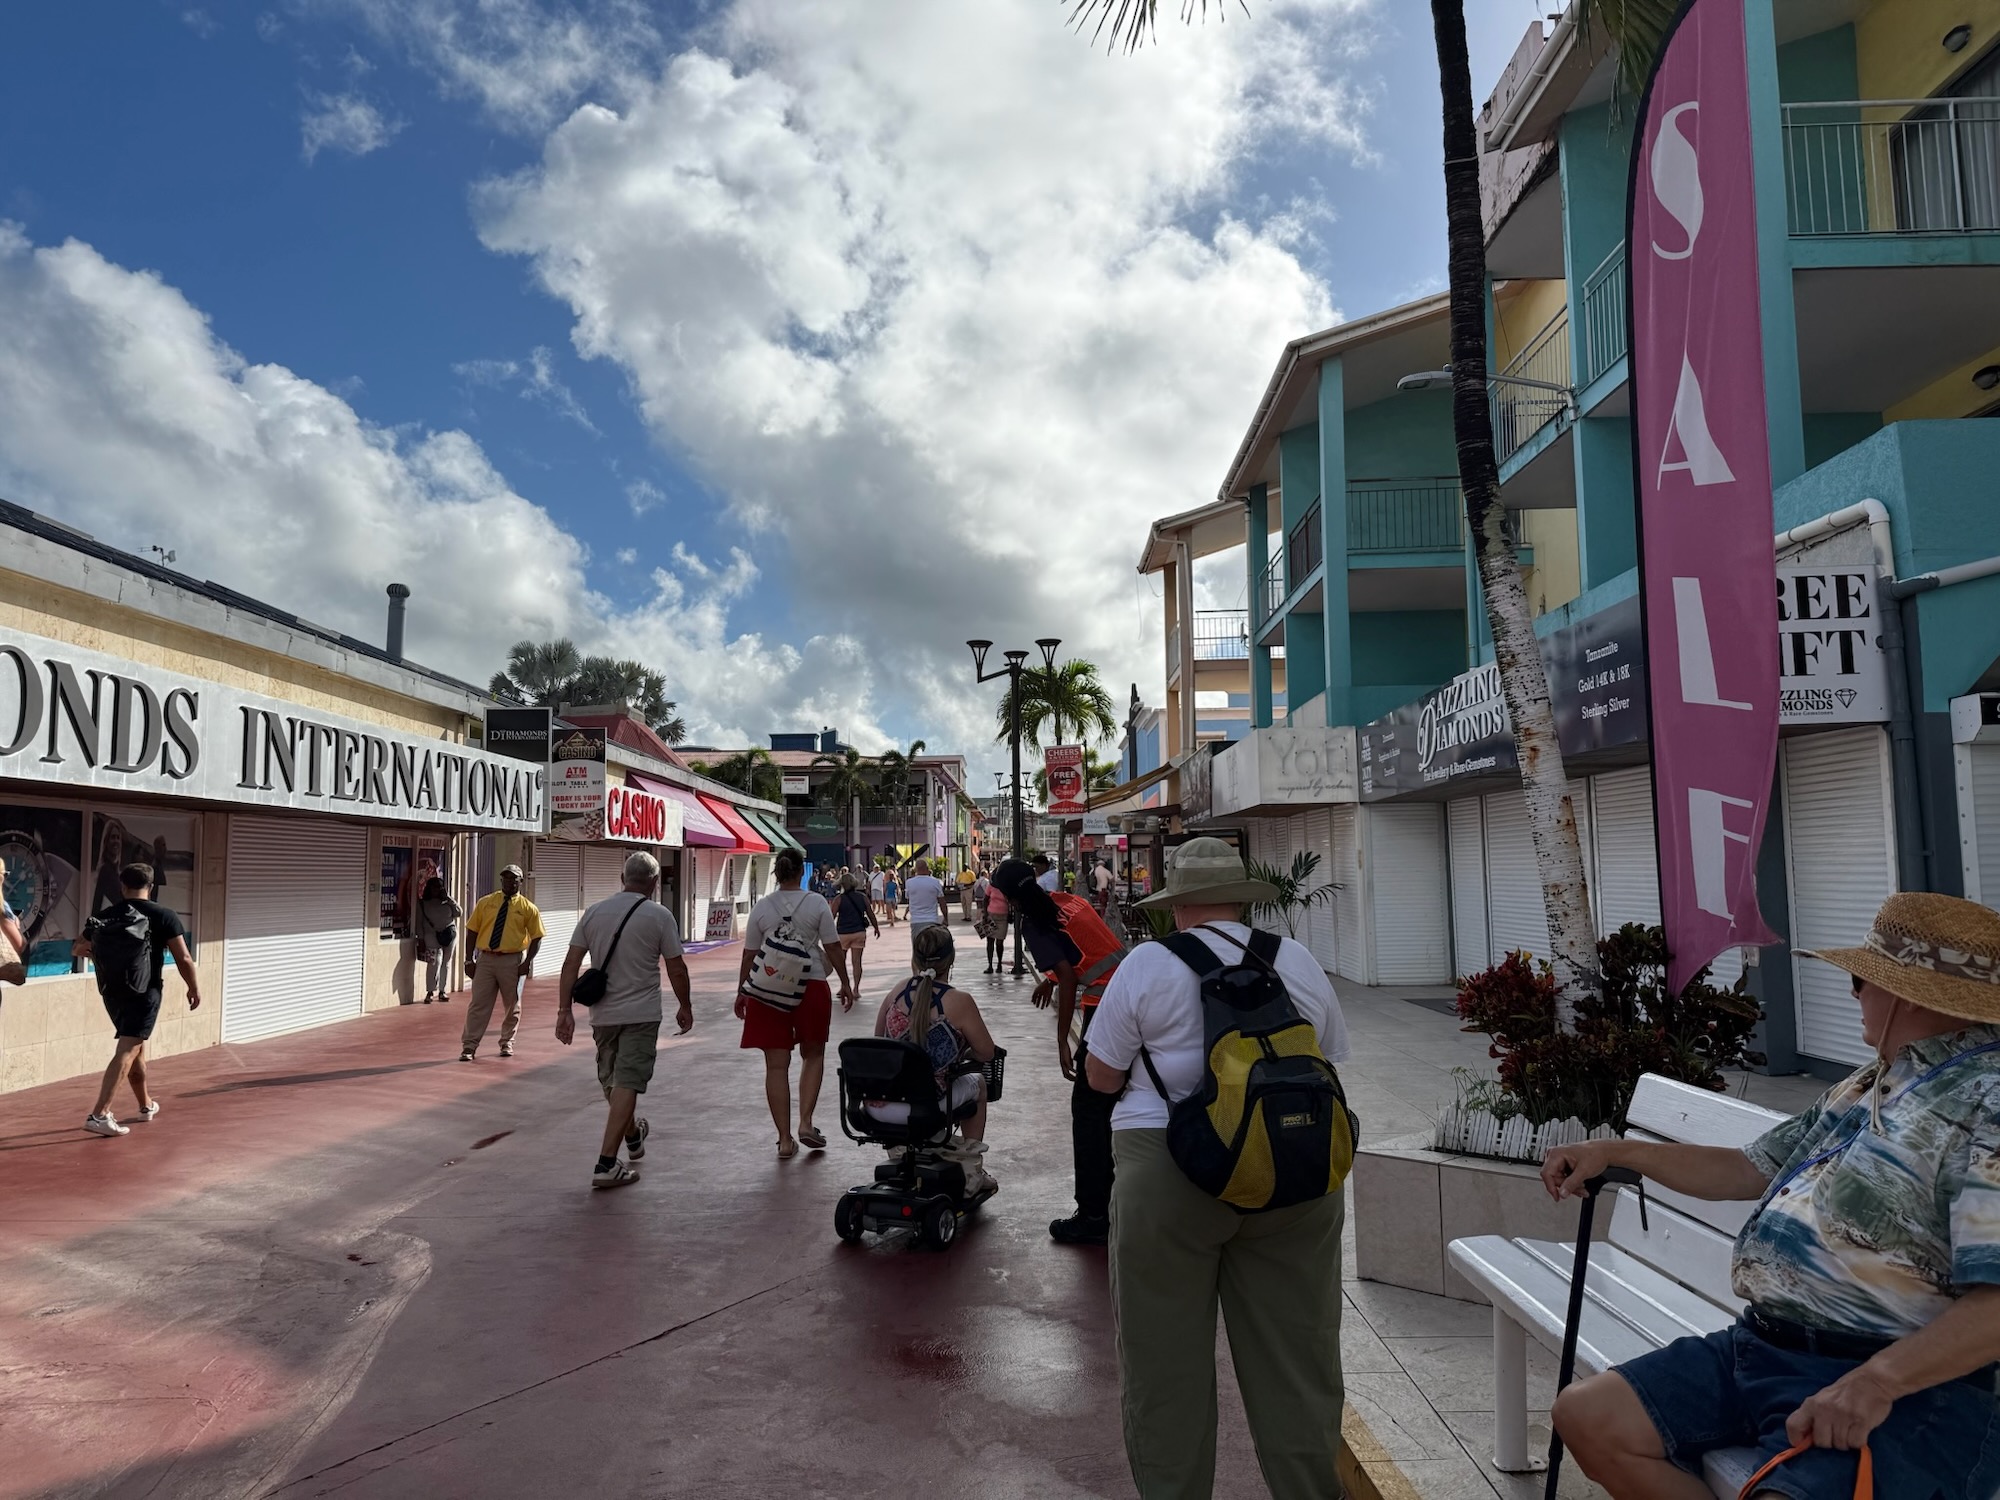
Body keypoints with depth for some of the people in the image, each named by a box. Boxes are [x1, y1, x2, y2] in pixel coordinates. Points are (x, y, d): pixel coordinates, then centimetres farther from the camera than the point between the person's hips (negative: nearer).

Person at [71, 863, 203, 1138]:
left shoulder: (104, 917, 6)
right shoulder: (164, 916, -8)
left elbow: (76, 949, 20)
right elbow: (183, 959, -10)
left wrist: (85, 951, 42)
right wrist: (194, 989, 2)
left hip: (112, 992, 6)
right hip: (144, 993, -6)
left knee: (137, 1048, 21)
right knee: (127, 1052, -8)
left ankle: (146, 1105, 36)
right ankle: (99, 1115, -19)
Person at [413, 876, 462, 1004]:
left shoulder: (447, 901, 10)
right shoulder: (422, 903, 4)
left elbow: (459, 913, 1)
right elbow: (419, 922, 1)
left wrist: (448, 899, -5)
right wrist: (421, 939, -6)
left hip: (449, 934, 3)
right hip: (432, 935, -3)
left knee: (446, 963, 6)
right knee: (436, 961, -17)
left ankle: (442, 991, 16)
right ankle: (430, 992, -7)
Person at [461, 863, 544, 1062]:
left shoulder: (528, 908, 0)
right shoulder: (485, 902, 5)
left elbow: (536, 938, 0)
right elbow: (472, 932, 6)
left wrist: (528, 962, -11)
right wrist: (469, 959, -1)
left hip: (513, 961, -1)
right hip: (485, 959, 1)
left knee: (512, 1005, 10)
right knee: (478, 1004, 0)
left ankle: (507, 1043, 26)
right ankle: (469, 1046, 5)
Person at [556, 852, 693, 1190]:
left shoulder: (594, 912, 4)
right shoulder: (659, 915, -7)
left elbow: (570, 964, 1)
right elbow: (676, 968, -5)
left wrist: (565, 1010, 4)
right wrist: (685, 1006, 8)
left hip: (602, 1013, 5)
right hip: (641, 1014, -5)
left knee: (611, 1081, 21)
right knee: (627, 1084, -3)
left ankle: (633, 1137, 44)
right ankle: (606, 1164, -8)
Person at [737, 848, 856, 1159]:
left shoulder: (761, 908, -1)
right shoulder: (817, 905, -4)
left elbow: (749, 955, 2)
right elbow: (833, 948, -2)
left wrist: (741, 992, 13)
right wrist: (845, 983, 9)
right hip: (811, 987, -1)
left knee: (776, 1064, 5)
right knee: (813, 1055, 19)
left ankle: (785, 1140, 7)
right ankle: (805, 1123, 6)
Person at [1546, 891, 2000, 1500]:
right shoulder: (1866, 1087, 18)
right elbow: (1748, 1169, 27)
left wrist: (1878, 1381, -30)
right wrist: (1618, 1151, 23)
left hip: (1906, 1389, -9)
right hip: (1759, 1346, 9)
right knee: (1587, 1416, -2)